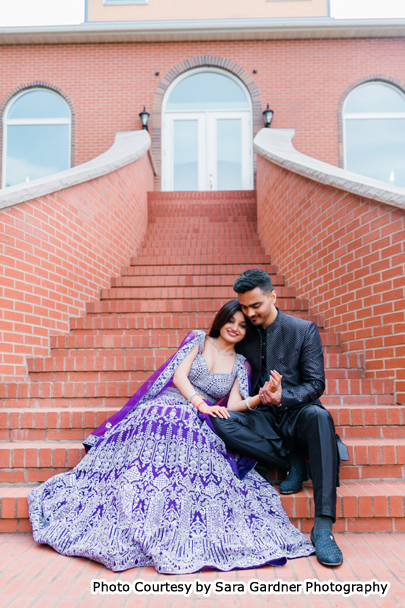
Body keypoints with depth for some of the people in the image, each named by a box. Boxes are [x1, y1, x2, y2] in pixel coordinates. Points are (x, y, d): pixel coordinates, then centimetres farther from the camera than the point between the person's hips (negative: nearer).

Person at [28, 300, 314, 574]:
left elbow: (232, 406, 6)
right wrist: (200, 403, -13)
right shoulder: (199, 341, 14)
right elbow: (179, 377, 2)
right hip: (165, 409, -2)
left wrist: (261, 398, -13)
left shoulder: (241, 365, 19)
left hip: (197, 428, 2)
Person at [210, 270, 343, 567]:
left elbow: (316, 384, -7)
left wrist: (283, 397, -27)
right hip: (263, 419, 3)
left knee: (320, 416, -38)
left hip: (297, 413, -2)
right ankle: (293, 462, -16)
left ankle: (323, 526, -39)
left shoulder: (305, 330, -2)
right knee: (219, 420, -26)